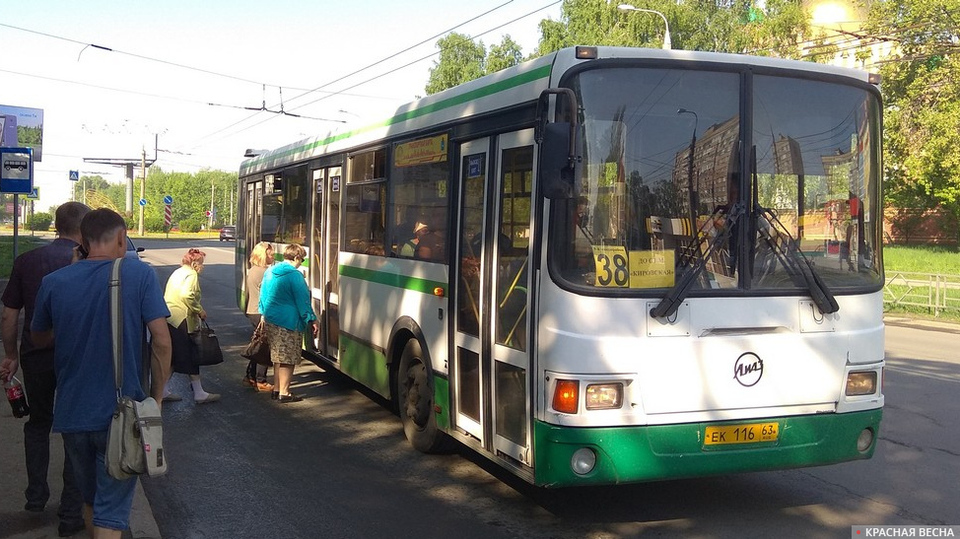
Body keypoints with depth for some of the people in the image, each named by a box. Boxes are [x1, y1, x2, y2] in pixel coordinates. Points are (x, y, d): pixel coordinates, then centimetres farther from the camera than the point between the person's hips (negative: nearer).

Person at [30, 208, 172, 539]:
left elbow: (40, 339, 15)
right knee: (111, 511, 2)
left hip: (72, 413, 4)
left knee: (90, 498, 24)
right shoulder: (139, 275, -9)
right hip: (121, 414, -4)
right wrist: (156, 399, -2)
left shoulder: (53, 282, 0)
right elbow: (162, 341, -13)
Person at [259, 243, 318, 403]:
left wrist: (264, 314, 25)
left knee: (278, 357, 19)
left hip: (270, 320, 8)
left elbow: (263, 294, 17)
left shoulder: (269, 272, 9)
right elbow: (303, 300, -15)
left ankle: (276, 389, 25)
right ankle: (284, 393, 4)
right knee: (288, 359, 0)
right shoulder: (294, 275, -16)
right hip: (288, 322, -8)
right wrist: (312, 320, -9)